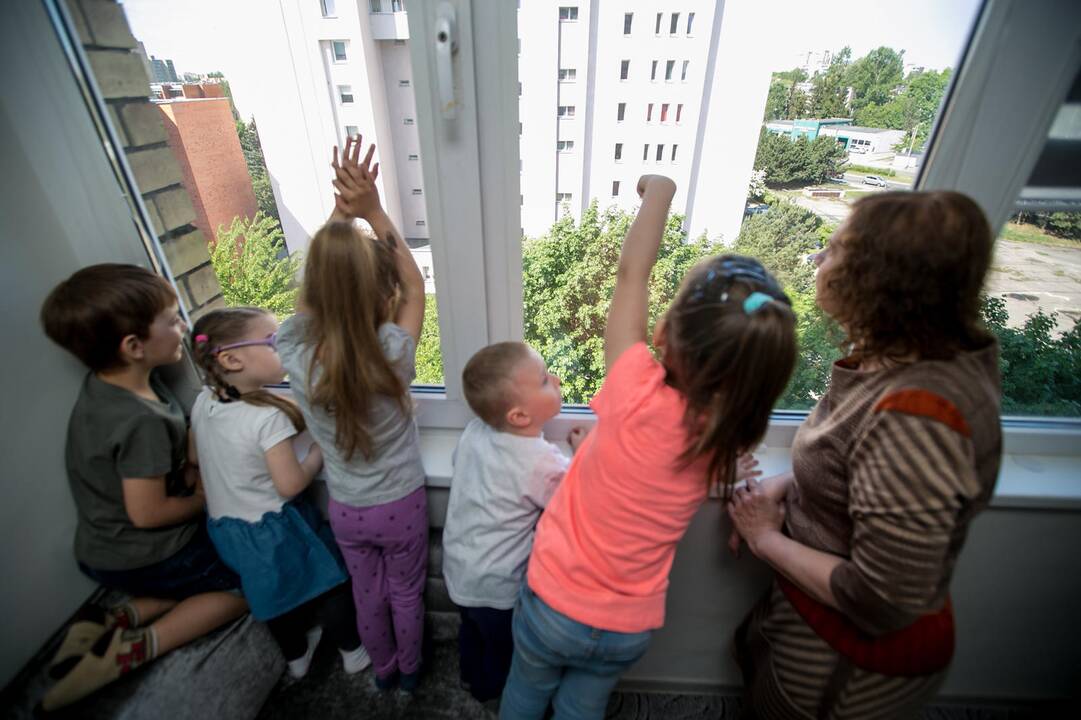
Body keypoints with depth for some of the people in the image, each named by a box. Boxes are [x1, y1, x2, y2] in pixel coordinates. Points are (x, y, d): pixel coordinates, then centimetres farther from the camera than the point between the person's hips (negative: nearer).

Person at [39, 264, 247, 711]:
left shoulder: (104, 384, -6)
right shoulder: (142, 420, -33)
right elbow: (148, 512, -26)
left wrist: (192, 474, -7)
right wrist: (204, 499, -10)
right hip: (145, 558, -8)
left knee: (219, 574, 24)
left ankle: (113, 621, 11)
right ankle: (130, 650, 2)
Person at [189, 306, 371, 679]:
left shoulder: (203, 402, -7)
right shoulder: (268, 417, -31)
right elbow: (291, 485, -26)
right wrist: (320, 449, -12)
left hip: (225, 527, 7)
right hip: (272, 530, -7)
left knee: (277, 595, 27)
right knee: (328, 585, 16)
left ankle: (296, 657, 50)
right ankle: (353, 651, 36)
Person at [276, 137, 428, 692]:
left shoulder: (293, 353, -24)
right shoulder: (392, 354, -31)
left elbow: (318, 280, -9)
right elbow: (415, 287, -15)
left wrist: (340, 210, -13)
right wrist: (373, 212, -16)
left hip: (345, 509, 2)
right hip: (401, 503, -2)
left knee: (367, 594, 27)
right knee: (407, 593, 25)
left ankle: (383, 668, 55)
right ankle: (409, 668, 52)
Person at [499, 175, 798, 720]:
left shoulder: (638, 400, -34)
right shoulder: (727, 444, -18)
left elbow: (632, 272, -23)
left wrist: (659, 188, -11)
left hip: (556, 606, -3)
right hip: (630, 630, 3)